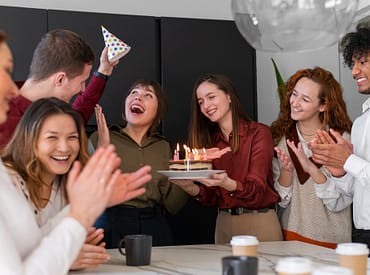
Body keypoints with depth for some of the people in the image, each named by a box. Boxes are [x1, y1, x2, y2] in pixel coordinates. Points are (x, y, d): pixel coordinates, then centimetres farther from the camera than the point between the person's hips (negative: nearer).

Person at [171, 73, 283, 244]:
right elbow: (211, 198, 4)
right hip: (223, 224, 4)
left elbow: (257, 189, -14)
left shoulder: (258, 133, -7)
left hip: (259, 223, -4)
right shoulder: (209, 140, 7)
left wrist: (227, 184, -33)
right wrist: (190, 187, -16)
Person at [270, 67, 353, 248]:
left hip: (331, 240, -2)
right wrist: (286, 171, -17)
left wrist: (311, 168, -27)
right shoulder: (281, 139, 0)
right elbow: (282, 200, 0)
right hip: (292, 234, 3)